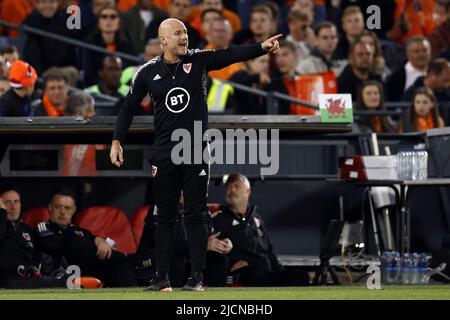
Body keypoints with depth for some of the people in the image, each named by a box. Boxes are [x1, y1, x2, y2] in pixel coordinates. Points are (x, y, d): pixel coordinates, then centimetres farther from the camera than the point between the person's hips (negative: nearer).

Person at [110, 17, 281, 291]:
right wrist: (116, 142, 3)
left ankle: (197, 277, 3)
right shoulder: (148, 72, 1)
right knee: (165, 216, 6)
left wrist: (262, 48, -28)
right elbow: (129, 107, 8)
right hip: (164, 154, 1)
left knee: (196, 215, 0)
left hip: (196, 152, -1)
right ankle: (162, 277, 12)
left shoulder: (198, 60, 0)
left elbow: (231, 55, -13)